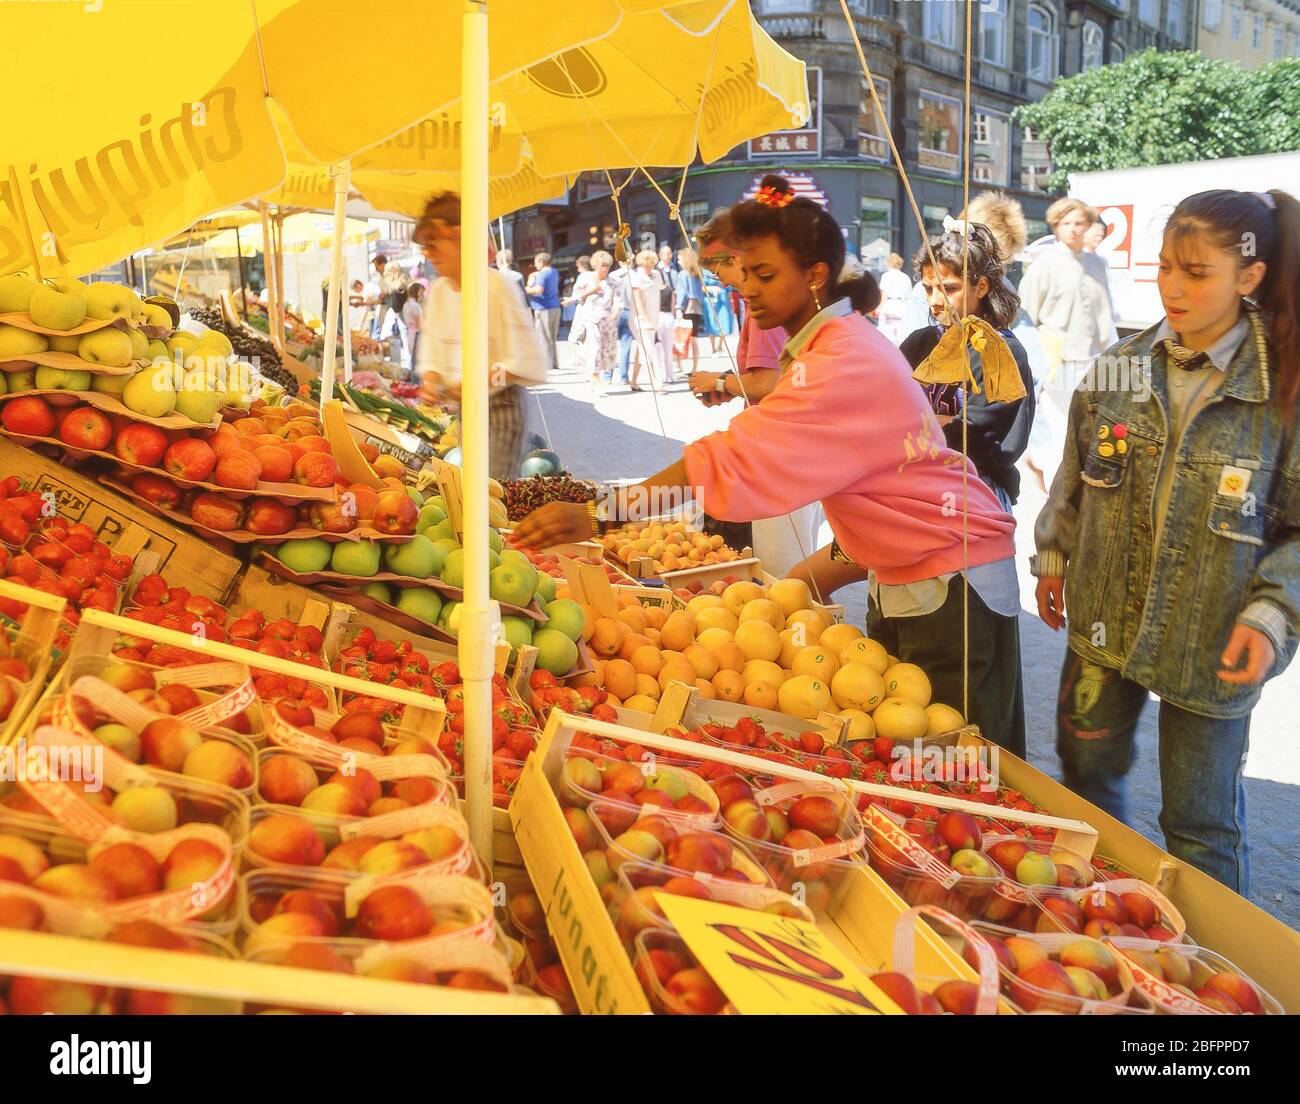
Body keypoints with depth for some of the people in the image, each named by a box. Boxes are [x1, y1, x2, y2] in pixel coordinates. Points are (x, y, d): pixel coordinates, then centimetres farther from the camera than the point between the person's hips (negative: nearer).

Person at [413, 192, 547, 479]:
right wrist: (430, 381, -7)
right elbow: (433, 356, 15)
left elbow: (528, 359, -15)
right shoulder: (438, 291, 6)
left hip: (500, 406, -7)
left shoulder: (495, 286, -15)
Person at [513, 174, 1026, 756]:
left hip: (952, 582, -10)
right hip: (903, 577, 10)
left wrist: (599, 517, -34)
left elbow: (732, 463, -33)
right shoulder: (832, 344, 8)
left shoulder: (846, 364, -25)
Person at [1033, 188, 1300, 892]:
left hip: (1211, 646, -4)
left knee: (1201, 828, 10)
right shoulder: (1119, 369, 1)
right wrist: (1053, 555, 14)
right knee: (1086, 779, 20)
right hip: (1103, 624, 4)